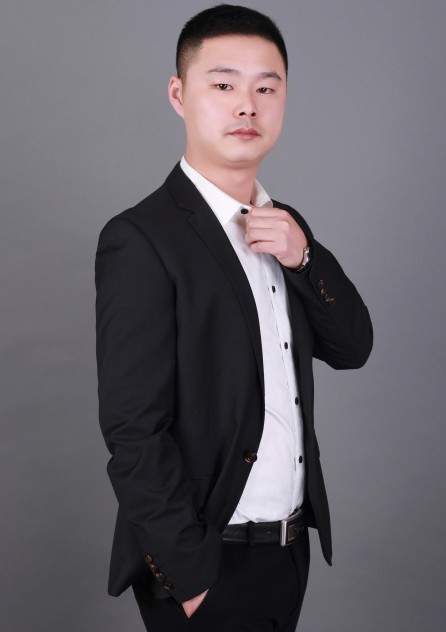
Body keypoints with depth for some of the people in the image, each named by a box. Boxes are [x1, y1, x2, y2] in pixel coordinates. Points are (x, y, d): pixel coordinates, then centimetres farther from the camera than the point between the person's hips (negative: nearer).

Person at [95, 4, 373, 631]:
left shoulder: (284, 228, 7)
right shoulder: (141, 239, -16)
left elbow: (352, 348, 6)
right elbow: (133, 431, -19)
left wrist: (303, 256, -10)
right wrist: (189, 575, -18)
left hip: (291, 548, 7)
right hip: (207, 566, -7)